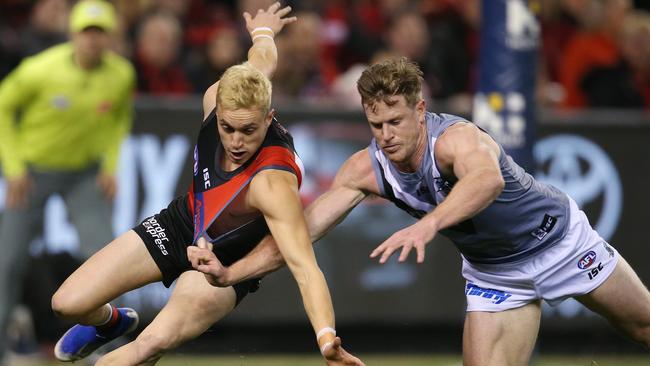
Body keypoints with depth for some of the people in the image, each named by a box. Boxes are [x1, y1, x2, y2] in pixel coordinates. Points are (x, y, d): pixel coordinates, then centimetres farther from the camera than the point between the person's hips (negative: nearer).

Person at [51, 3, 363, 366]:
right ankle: (109, 322, 36)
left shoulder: (272, 182, -40)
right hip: (182, 222, 6)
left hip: (229, 263, -6)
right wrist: (263, 31, 25)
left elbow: (304, 266, -48)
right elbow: (263, 59, 0)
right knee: (68, 303, -1)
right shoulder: (218, 99, -23)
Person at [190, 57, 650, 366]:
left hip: (559, 238, -4)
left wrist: (428, 224, -79)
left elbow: (488, 179, -62)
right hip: (492, 272, 4)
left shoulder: (456, 139, -38)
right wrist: (230, 272, -31)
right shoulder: (367, 169, -20)